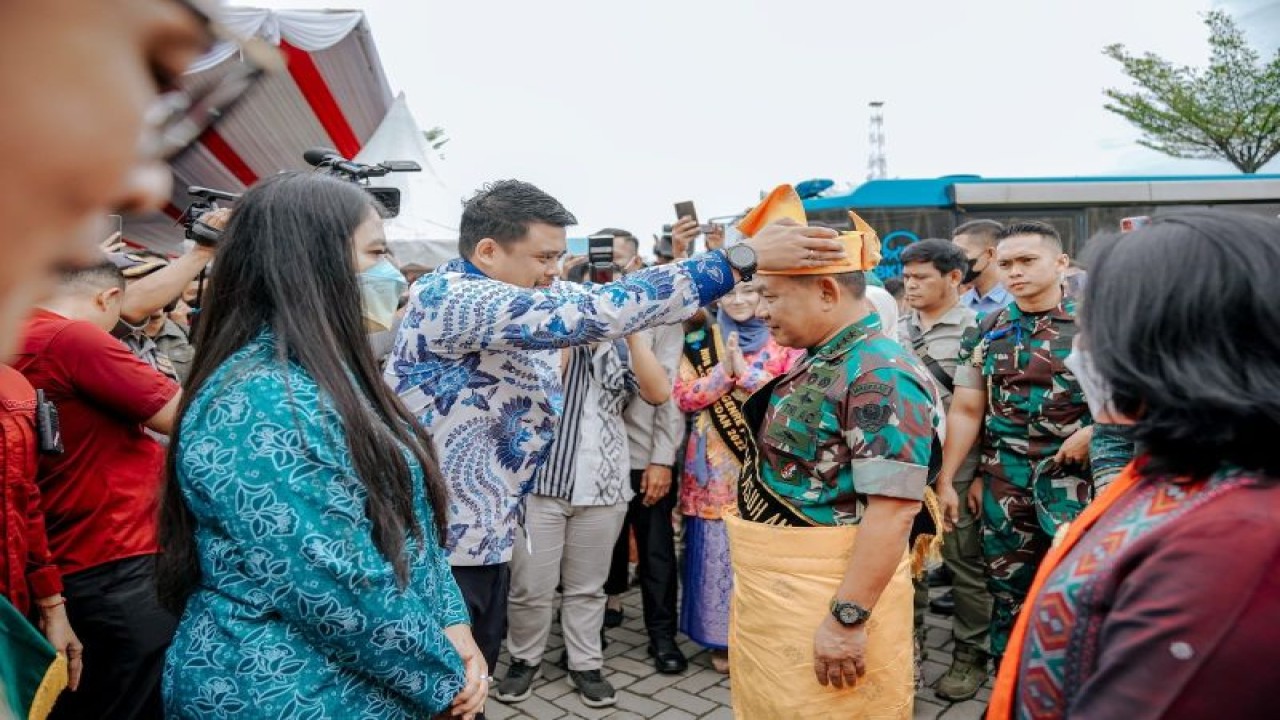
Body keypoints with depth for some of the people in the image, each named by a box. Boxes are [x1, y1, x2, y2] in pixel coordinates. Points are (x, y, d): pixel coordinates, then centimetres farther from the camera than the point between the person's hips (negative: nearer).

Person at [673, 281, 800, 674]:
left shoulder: (783, 340, 2)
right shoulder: (699, 341, 6)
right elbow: (683, 397, -2)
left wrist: (745, 372, -17)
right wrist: (724, 371, -14)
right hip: (716, 465, 1)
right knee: (717, 549, 5)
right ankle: (722, 639, 21)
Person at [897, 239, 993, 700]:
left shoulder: (974, 330, -6)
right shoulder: (897, 330, 9)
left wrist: (984, 473, -11)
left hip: (955, 469, -5)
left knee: (965, 565, 6)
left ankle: (970, 655, 22)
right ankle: (907, 641, 31)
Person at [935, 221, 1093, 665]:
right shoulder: (985, 333, 5)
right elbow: (965, 411, 5)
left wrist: (1093, 431, -18)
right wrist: (946, 481, 1)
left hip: (1077, 480, -2)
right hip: (1003, 485, 3)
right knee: (1007, 590, 13)